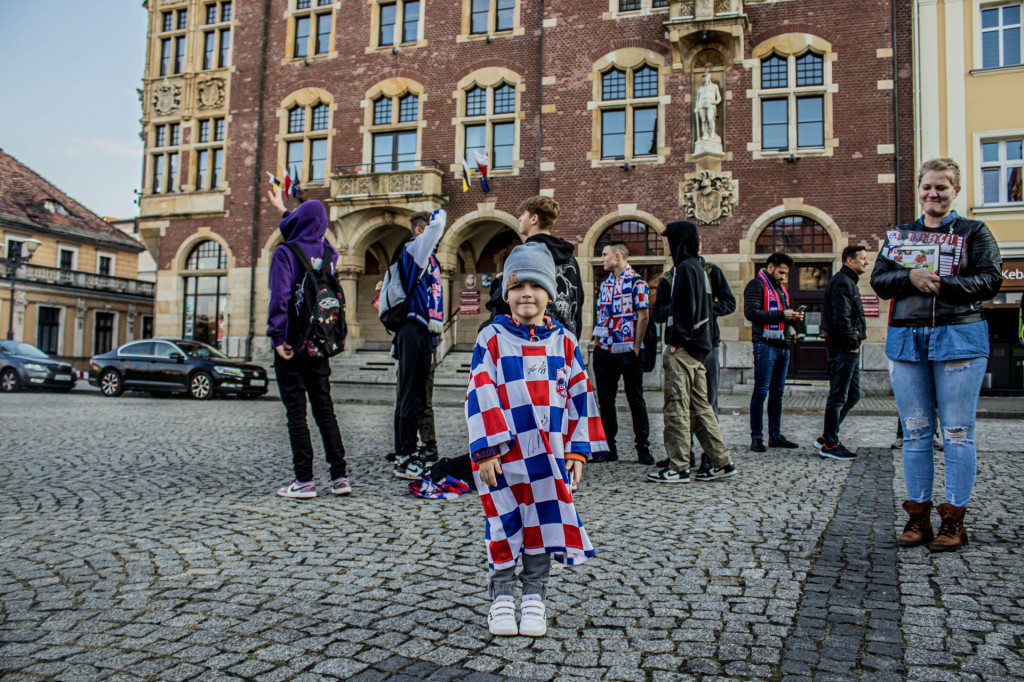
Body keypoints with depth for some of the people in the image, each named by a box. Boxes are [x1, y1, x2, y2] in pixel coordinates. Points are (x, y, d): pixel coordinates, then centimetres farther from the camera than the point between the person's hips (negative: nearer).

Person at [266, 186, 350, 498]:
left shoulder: (285, 253, -9)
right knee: (324, 409, 10)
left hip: (292, 344, -5)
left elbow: (279, 297, -19)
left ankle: (304, 481, 1)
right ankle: (340, 476, 9)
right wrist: (283, 209, 43)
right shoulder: (328, 253, 9)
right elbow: (312, 235, 31)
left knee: (296, 412, -1)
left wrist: (277, 337, -15)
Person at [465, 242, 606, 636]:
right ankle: (502, 598, 22)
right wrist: (486, 450, -12)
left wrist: (578, 449, 3)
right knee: (504, 525, 6)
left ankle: (534, 599, 23)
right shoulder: (492, 339, -1)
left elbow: (579, 396, 8)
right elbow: (480, 396, -6)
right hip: (504, 452, -2)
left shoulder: (564, 342, 7)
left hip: (550, 455, 2)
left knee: (545, 524, 8)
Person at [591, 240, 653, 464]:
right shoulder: (605, 284, 15)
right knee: (605, 401, 8)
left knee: (635, 400, 2)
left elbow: (643, 316, -10)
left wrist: (636, 347, -13)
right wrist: (596, 343, 10)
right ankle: (608, 447, 17)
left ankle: (643, 448, 10)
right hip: (604, 352, 7)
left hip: (628, 351, -6)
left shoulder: (636, 282, -5)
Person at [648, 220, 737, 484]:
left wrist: (676, 341, -16)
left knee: (676, 407, -5)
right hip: (697, 347, 10)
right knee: (700, 406, 13)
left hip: (683, 350, -10)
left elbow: (685, 309, -19)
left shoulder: (686, 268, -11)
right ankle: (722, 462, 16)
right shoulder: (698, 267, 18)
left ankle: (678, 468, 0)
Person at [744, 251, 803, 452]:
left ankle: (775, 435, 18)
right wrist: (781, 315, -17)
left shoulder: (781, 288, 23)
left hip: (783, 345, 8)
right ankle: (756, 438, -2)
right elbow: (751, 312, -17)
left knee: (777, 393, 11)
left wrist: (793, 317, 5)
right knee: (761, 392, -7)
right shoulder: (757, 285, -4)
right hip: (765, 345, -8)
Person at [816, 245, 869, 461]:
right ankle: (829, 445, 2)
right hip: (843, 347, -11)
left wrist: (854, 343, 14)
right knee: (838, 397, -5)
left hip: (847, 348, 11)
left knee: (852, 395, 15)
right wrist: (852, 343, -18)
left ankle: (826, 438, 19)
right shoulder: (842, 282, -13)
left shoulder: (847, 281, 21)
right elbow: (841, 318, -23)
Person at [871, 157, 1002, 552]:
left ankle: (954, 519, 8)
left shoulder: (974, 233, 7)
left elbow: (990, 280, -5)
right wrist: (910, 277, -13)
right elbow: (879, 280, 6)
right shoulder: (898, 235, 15)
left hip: (959, 338, -3)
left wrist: (941, 284, -17)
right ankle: (918, 515, 15)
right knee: (915, 431, 6)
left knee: (957, 432, -1)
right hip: (907, 339, 3)